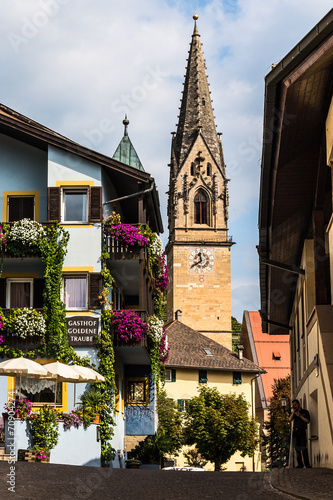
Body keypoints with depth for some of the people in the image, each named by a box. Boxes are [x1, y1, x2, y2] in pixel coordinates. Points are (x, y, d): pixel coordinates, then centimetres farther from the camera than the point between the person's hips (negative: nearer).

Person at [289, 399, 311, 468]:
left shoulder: (305, 412, 8)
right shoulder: (293, 413, 19)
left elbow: (307, 421, -2)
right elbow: (290, 420, 1)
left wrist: (300, 416, -7)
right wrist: (293, 411, -1)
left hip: (302, 431, -4)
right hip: (295, 432, 4)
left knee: (303, 448, -13)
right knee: (297, 448, 0)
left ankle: (307, 464, -13)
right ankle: (300, 464, 1)